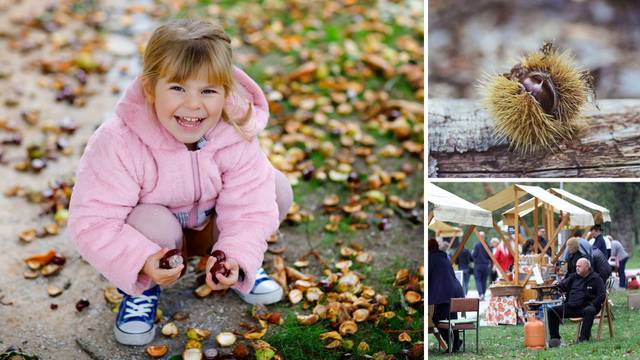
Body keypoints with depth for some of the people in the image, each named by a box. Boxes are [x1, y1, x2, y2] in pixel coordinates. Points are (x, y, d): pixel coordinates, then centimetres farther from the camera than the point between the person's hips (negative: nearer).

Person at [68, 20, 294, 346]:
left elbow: (251, 209, -23)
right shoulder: (118, 144, -34)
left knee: (276, 188, -18)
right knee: (154, 223, -39)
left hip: (209, 230, 3)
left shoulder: (237, 136, -24)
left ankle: (235, 266, 9)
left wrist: (238, 258, -41)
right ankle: (142, 290, -4)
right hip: (149, 239, -3)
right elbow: (93, 223, -33)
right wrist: (142, 262, -47)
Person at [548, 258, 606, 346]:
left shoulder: (596, 279, 4)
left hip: (585, 307, -4)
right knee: (552, 311, -14)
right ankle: (555, 338, -10)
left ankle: (583, 338, -34)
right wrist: (557, 285, -13)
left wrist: (592, 305, -16)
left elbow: (601, 295, -2)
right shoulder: (573, 277, 18)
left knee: (589, 311, -39)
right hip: (570, 306, 4)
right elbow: (563, 285, 11)